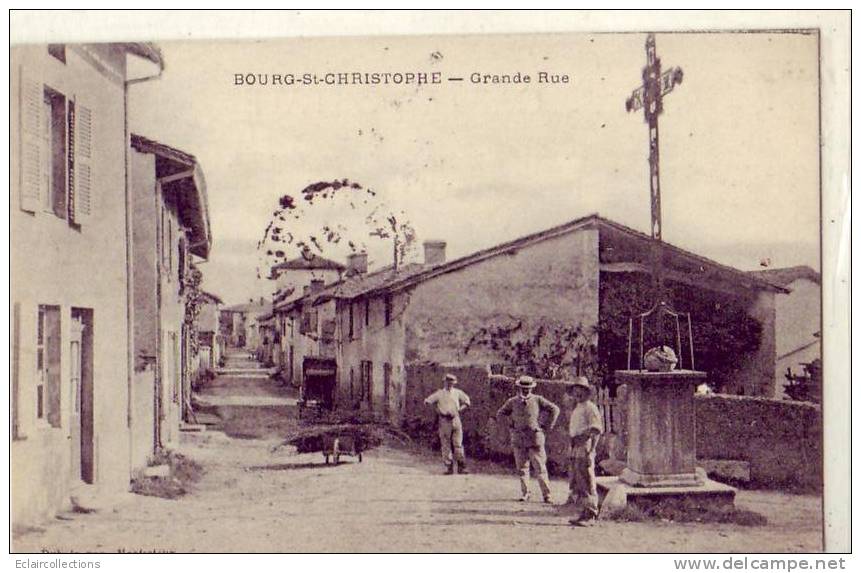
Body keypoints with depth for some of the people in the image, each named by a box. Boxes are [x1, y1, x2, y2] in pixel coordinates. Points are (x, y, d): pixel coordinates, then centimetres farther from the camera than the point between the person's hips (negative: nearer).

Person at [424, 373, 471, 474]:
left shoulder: (457, 392, 11)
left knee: (458, 444, -2)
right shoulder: (439, 393, 4)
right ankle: (449, 467, 3)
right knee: (445, 445, -1)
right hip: (444, 421, -2)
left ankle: (461, 467, 2)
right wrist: (438, 408, -2)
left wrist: (460, 409, 7)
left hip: (456, 420, 2)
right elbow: (427, 401, 1)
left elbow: (467, 401, 22)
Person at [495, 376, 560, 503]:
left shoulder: (538, 400, 1)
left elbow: (555, 409, 7)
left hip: (535, 439, -2)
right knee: (522, 468, 6)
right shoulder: (512, 402, 6)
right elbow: (500, 413, 19)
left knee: (540, 468, -4)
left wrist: (549, 426, 3)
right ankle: (524, 494, 14)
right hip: (518, 439, 2)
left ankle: (546, 495, -1)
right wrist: (510, 425, 9)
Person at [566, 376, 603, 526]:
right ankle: (583, 513, 18)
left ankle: (590, 515, -3)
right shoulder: (576, 408, 20)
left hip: (585, 448, -9)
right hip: (574, 449, 9)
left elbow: (597, 430, -14)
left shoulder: (590, 408, -8)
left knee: (586, 483, -7)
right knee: (575, 484, 11)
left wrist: (590, 452, -19)